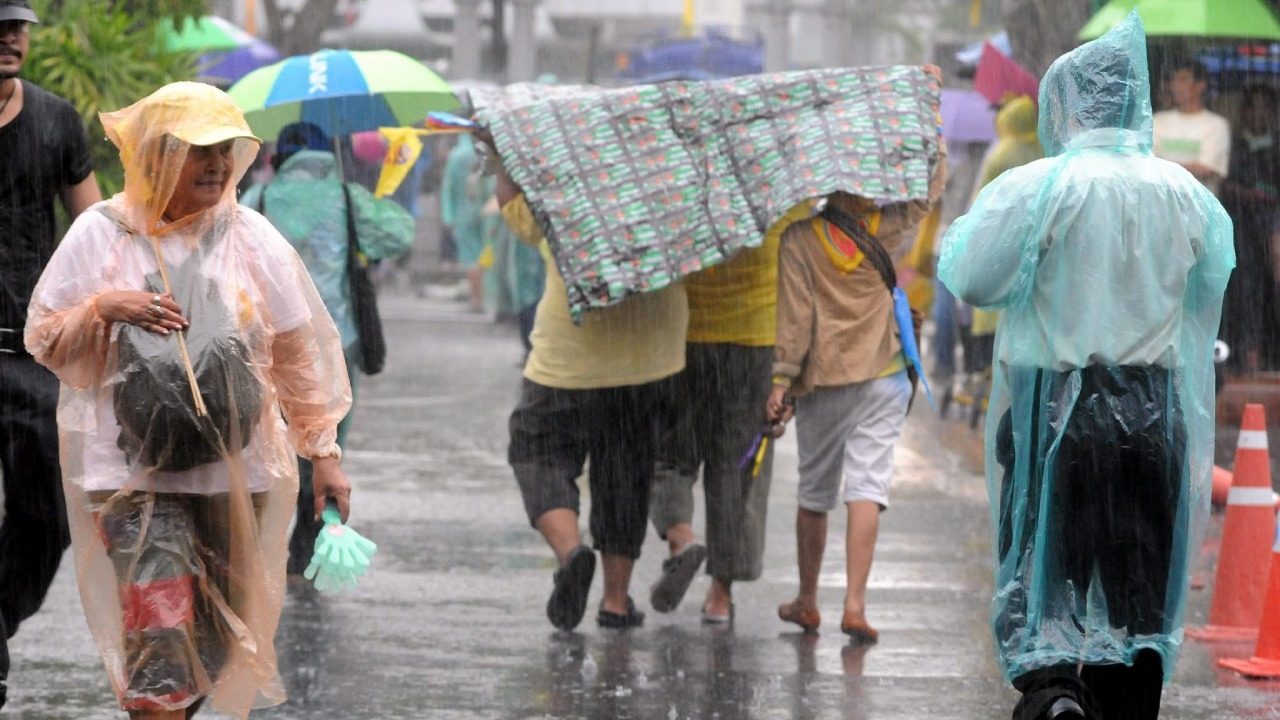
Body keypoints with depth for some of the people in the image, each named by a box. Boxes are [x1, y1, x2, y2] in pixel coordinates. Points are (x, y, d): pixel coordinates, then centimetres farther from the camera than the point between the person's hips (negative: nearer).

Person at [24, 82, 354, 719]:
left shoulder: (250, 236, 3)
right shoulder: (99, 233, -1)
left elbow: (296, 354, 7)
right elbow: (43, 341, 5)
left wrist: (323, 451, 4)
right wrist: (103, 308, -14)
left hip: (235, 468, 3)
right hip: (135, 469, -2)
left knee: (220, 633, 9)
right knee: (158, 634, -11)